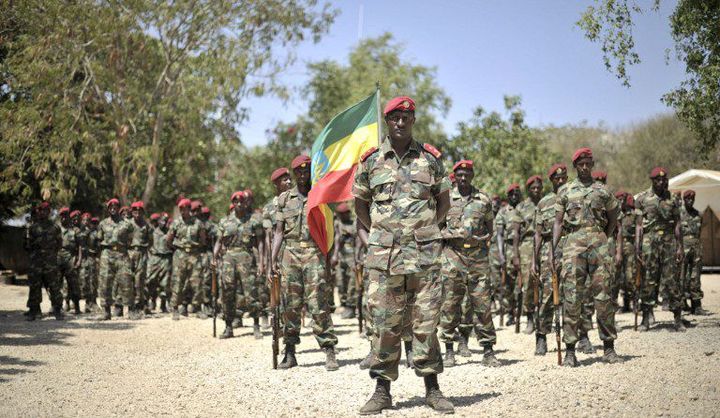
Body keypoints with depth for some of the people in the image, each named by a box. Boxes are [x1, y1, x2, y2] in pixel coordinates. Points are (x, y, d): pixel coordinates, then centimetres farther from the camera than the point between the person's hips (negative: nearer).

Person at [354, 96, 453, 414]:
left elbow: (444, 201, 16)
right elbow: (359, 203, 16)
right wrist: (377, 233, 9)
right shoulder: (371, 161, 6)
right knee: (384, 324, 2)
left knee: (426, 322, 3)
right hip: (384, 256, 0)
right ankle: (382, 391, 11)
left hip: (425, 254, 0)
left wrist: (426, 230, 9)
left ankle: (432, 388, 12)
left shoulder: (430, 158, 7)